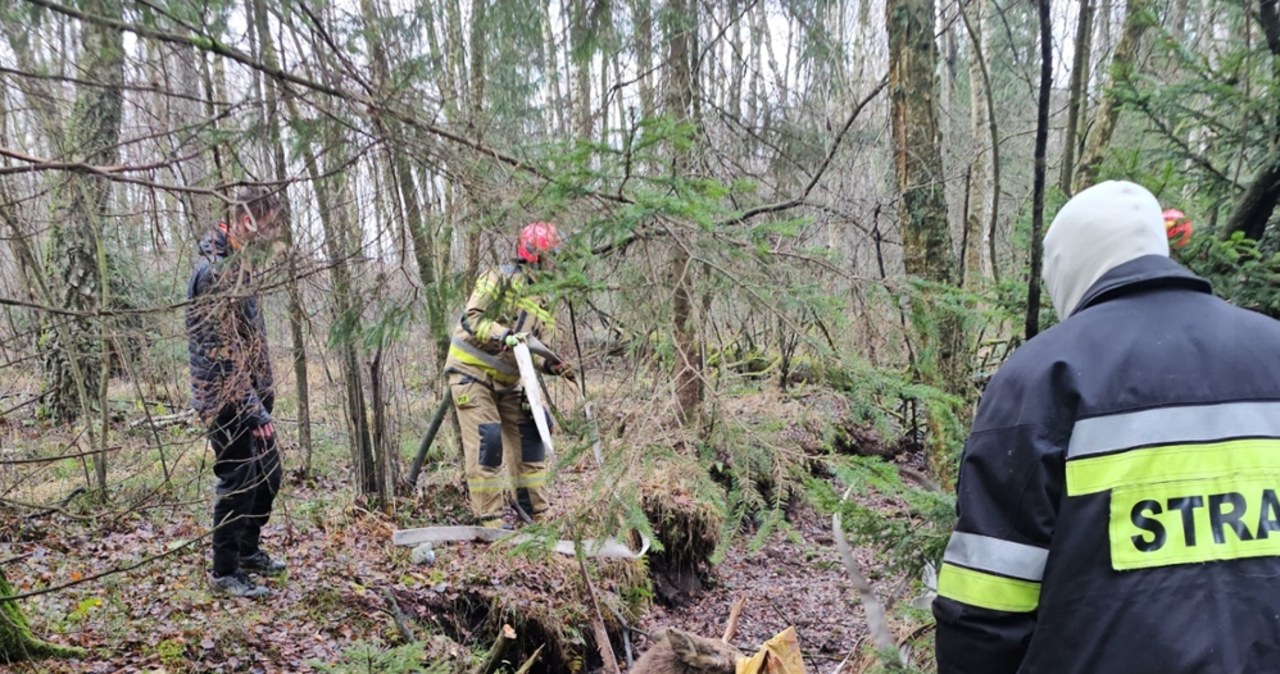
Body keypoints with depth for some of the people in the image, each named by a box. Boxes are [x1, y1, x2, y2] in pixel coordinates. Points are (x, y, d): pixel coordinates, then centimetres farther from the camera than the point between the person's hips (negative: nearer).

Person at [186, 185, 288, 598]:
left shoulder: (238, 263, 12)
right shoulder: (215, 271, -20)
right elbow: (221, 350, -23)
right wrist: (252, 408, -23)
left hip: (248, 396, 10)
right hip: (227, 399, -10)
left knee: (268, 474, 18)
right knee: (238, 483, 0)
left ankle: (248, 550, 35)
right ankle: (224, 572, 14)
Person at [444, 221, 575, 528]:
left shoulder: (543, 300, 10)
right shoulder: (501, 278, -13)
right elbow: (471, 320, -22)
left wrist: (551, 365, -14)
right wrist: (505, 336, -36)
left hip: (506, 382, 8)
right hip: (471, 373, -8)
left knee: (528, 438, 4)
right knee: (487, 440, -14)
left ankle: (538, 515, 12)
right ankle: (489, 519, -7)